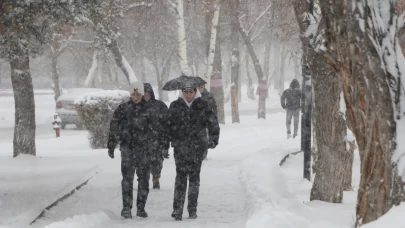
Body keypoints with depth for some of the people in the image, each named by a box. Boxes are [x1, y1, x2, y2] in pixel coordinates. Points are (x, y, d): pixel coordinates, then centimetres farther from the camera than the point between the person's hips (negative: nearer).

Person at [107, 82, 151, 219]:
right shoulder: (123, 109, 3)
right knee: (127, 179, -6)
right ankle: (126, 208, -4)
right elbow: (114, 129, 3)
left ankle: (141, 208, 14)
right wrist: (111, 146, -2)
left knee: (144, 179, 4)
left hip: (145, 149, 2)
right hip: (128, 148, -2)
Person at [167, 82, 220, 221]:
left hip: (197, 146, 1)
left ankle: (193, 209, 13)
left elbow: (213, 124, 6)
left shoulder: (202, 106, 2)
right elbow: (168, 124, 9)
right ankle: (177, 209, -10)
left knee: (194, 177, 6)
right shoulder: (175, 106, 4)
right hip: (180, 146, -1)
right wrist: (170, 140, 4)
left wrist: (213, 140, 3)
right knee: (181, 176, -8)